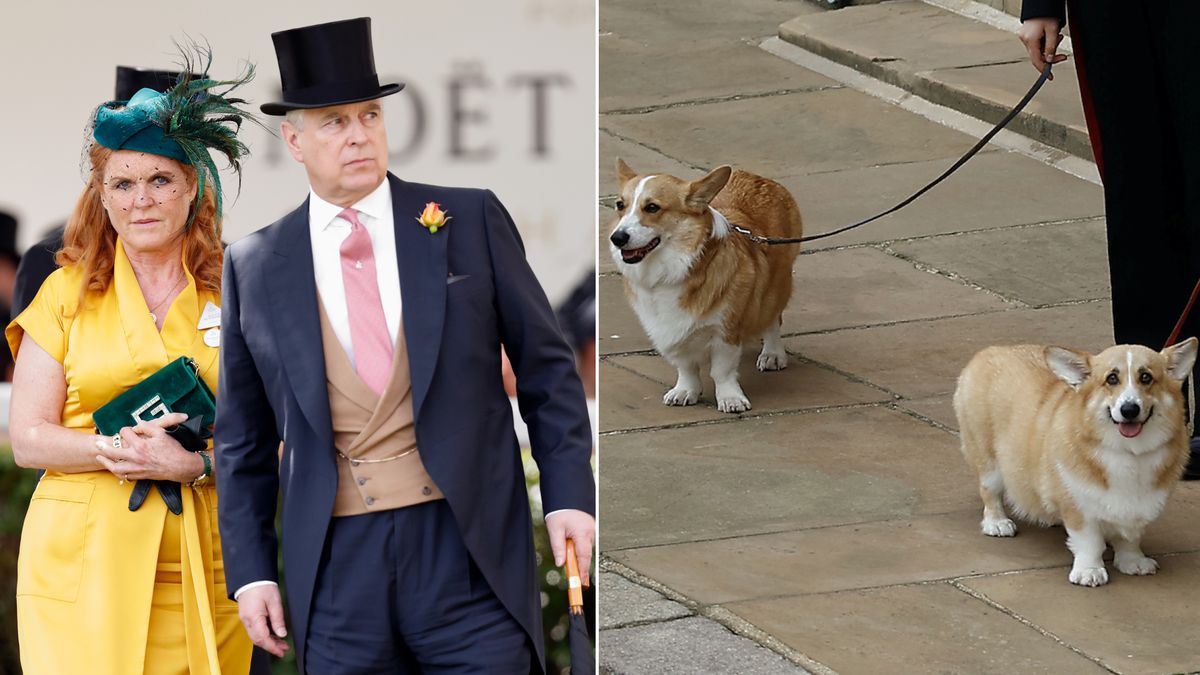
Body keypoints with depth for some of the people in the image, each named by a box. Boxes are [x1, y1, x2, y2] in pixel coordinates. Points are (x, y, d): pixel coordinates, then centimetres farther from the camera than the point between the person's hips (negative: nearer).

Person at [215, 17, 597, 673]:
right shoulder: (254, 267, 8)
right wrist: (250, 571, 7)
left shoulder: (470, 220, 5)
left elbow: (546, 368, 8)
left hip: (469, 549, -1)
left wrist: (569, 495, -1)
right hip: (336, 564, 1)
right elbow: (243, 439, 12)